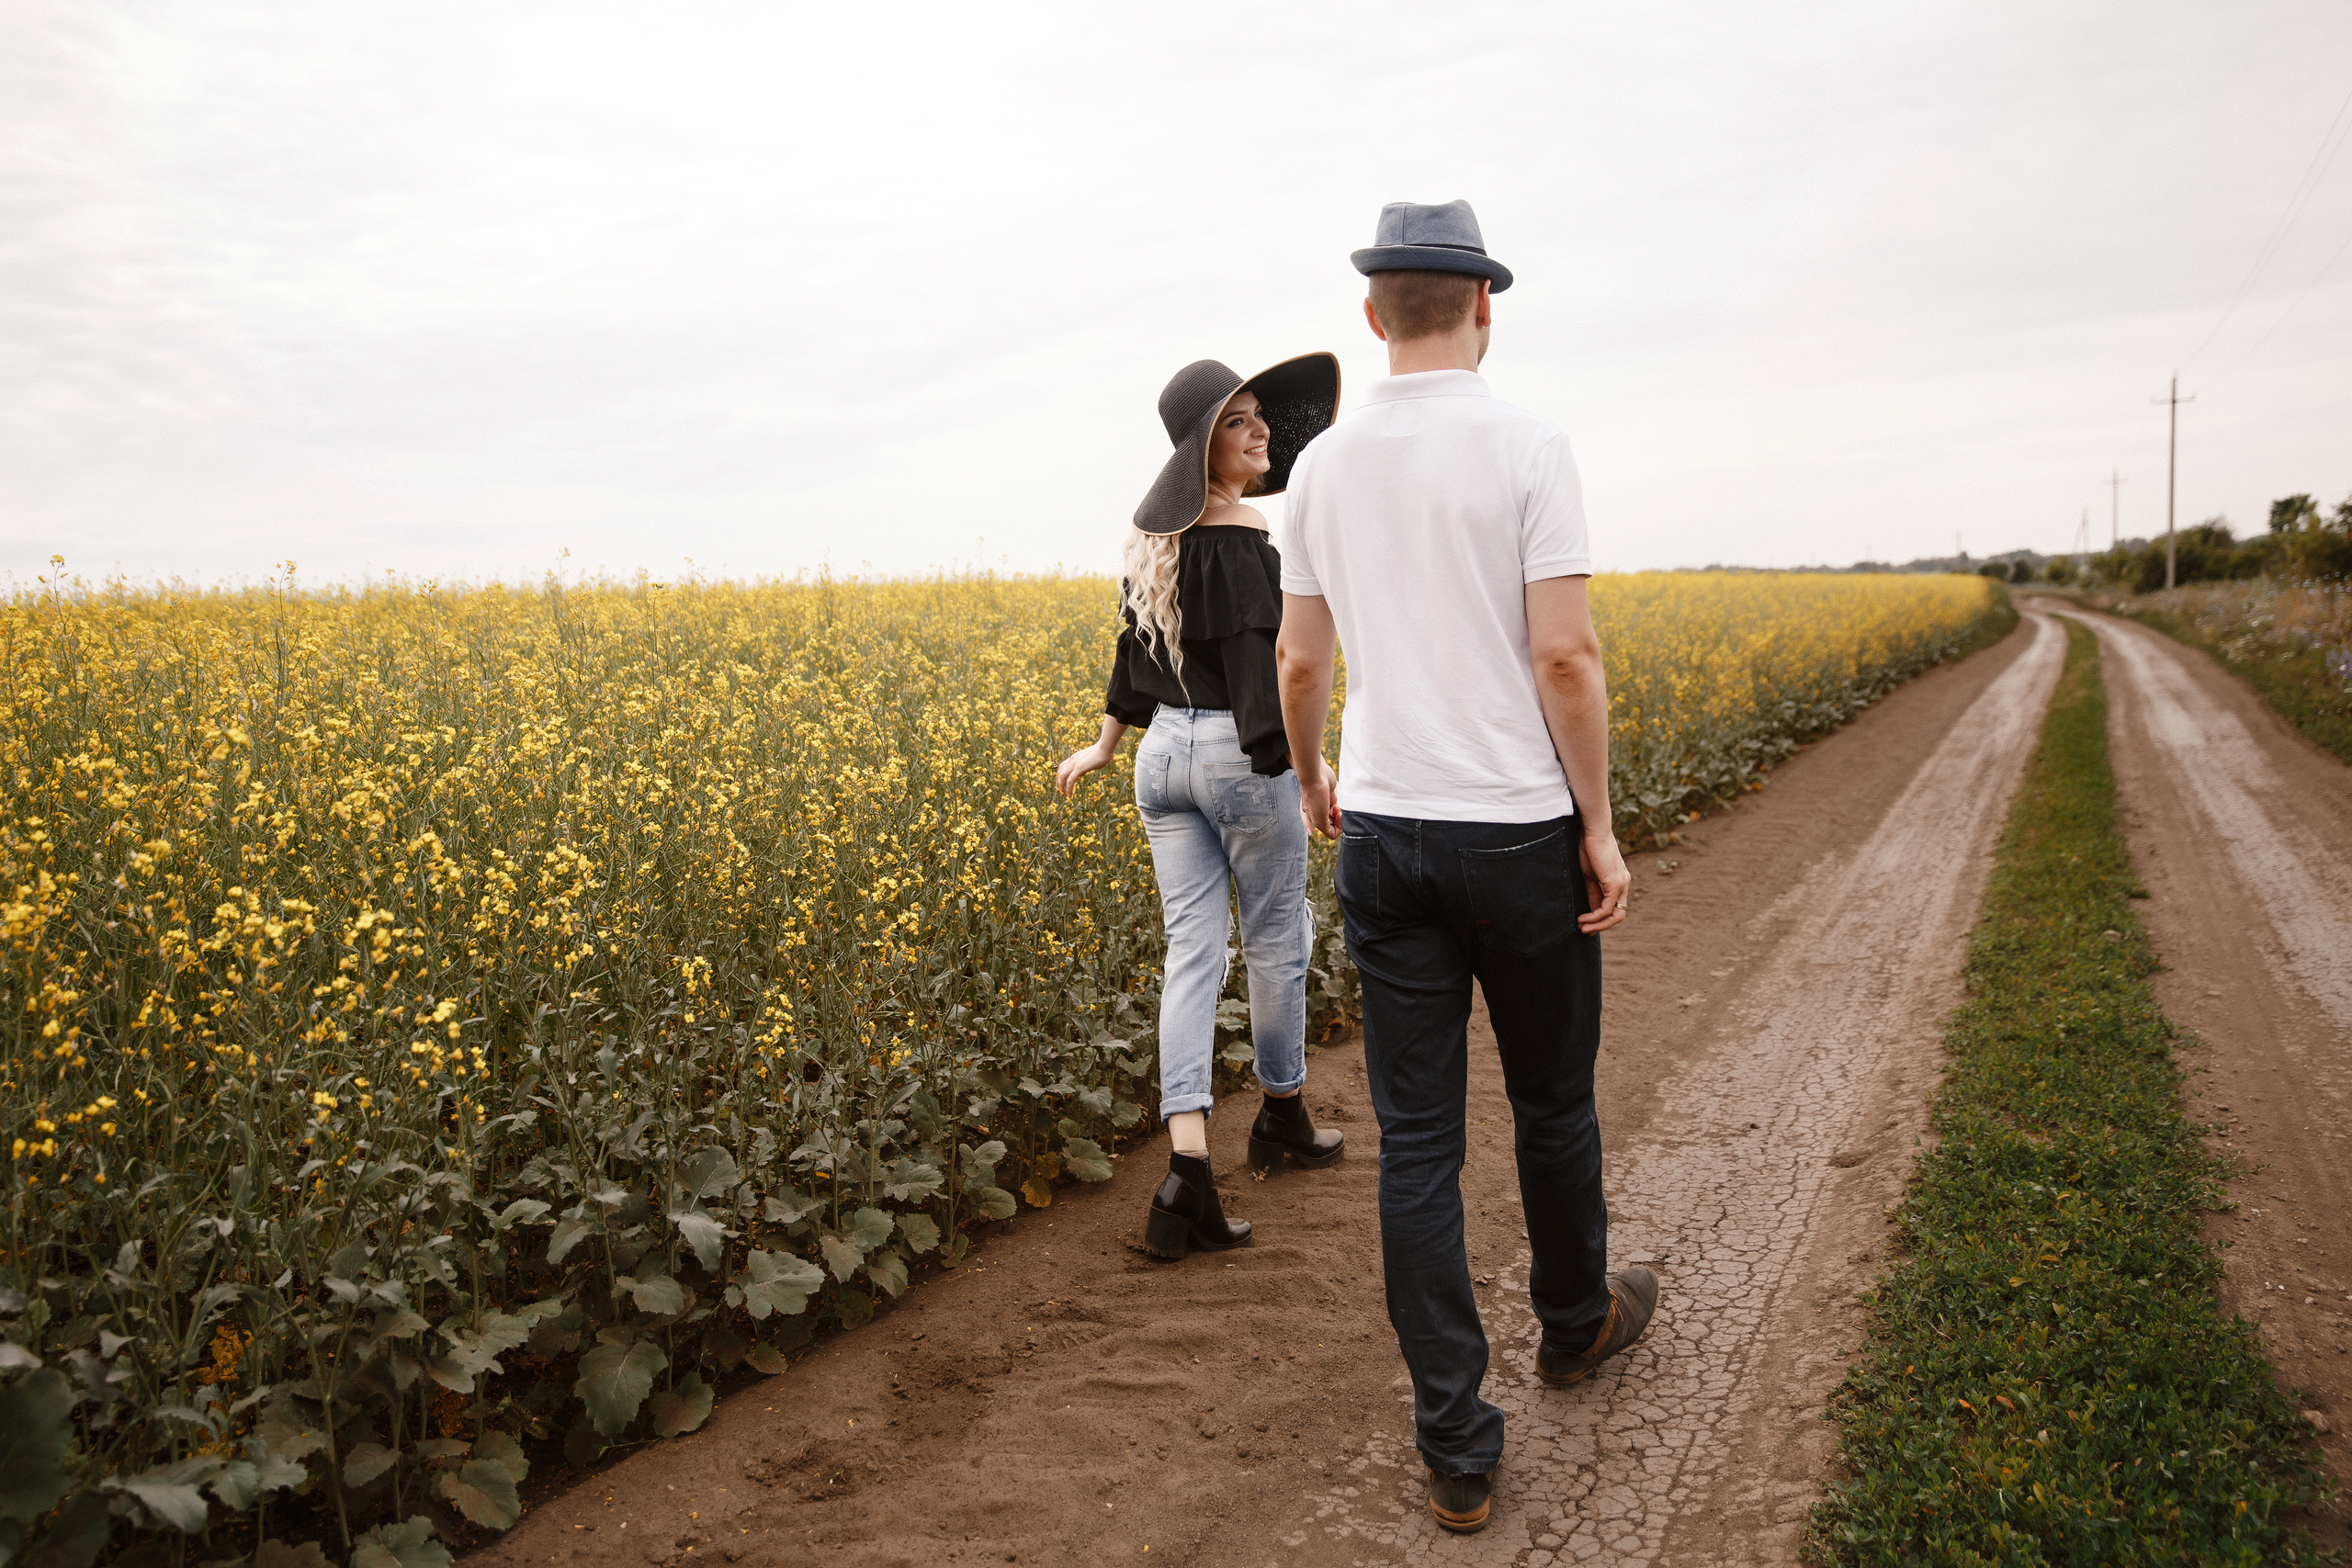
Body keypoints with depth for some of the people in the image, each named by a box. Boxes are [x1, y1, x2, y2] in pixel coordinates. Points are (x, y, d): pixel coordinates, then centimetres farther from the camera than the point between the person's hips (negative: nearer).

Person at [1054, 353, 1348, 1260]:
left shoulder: (1156, 535, 10)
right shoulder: (1240, 537, -15)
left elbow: (1136, 643, 18)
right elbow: (1258, 658, -23)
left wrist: (1103, 746, 27)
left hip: (1164, 752, 7)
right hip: (1240, 756, -7)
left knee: (1191, 952, 3)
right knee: (1275, 944, 14)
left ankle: (1187, 1177, -7)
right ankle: (1282, 1123, 34)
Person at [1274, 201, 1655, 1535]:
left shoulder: (1324, 466, 4)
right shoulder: (1528, 448, -10)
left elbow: (1298, 662, 9)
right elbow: (1565, 655, -15)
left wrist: (1313, 780, 27)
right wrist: (1600, 826, -6)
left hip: (1384, 836, 3)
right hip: (1518, 832, -3)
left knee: (1417, 1141, 5)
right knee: (1552, 1100, 19)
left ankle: (1456, 1447, 10)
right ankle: (1576, 1320, 43)